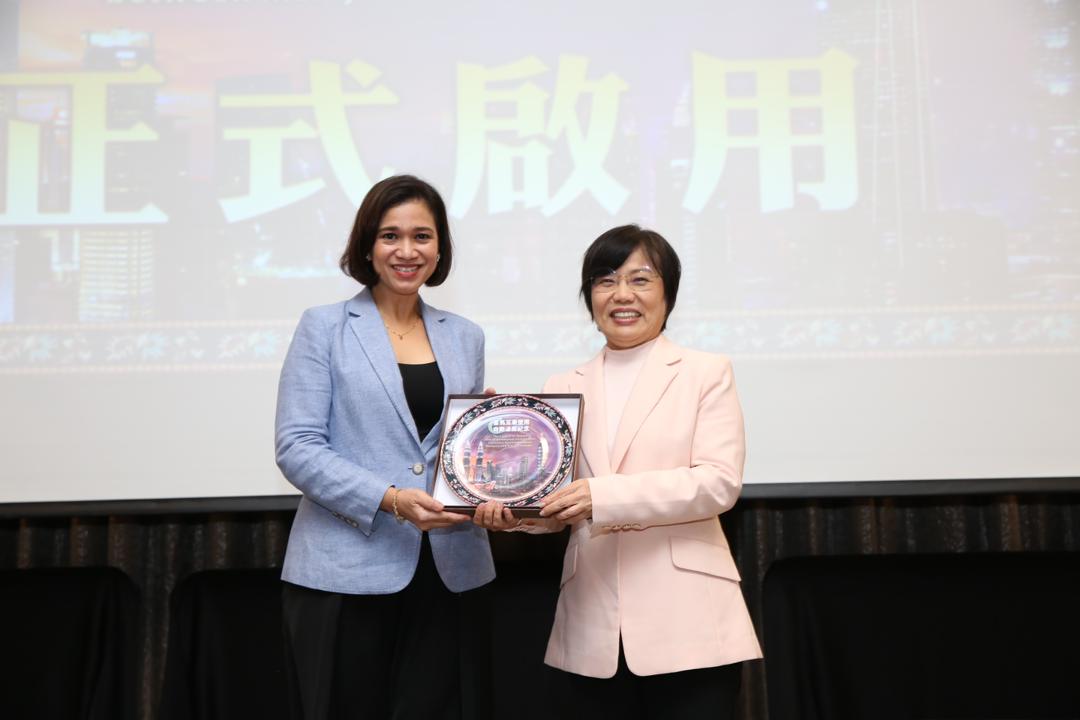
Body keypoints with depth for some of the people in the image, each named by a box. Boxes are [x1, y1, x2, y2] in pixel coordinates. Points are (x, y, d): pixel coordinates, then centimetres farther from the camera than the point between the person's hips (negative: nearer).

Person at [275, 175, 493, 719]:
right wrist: (390, 499, -19)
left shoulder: (465, 337, 12)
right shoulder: (324, 328, 1)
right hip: (346, 574, -3)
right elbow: (296, 447, -8)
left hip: (448, 575, 3)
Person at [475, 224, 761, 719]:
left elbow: (719, 482, -10)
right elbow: (557, 500, 9)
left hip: (685, 622, -3)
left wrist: (604, 497, -20)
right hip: (594, 631, 3)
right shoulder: (564, 388, 12)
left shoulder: (706, 372, 3)